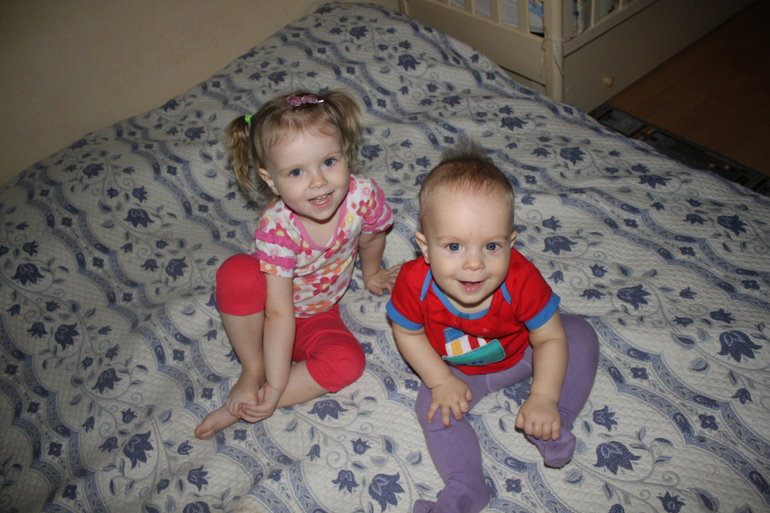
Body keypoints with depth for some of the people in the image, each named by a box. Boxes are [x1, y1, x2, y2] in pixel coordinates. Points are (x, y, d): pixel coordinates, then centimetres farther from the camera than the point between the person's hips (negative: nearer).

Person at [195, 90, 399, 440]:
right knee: (237, 272, -36)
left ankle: (242, 407, -15)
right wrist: (274, 385, -29)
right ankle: (252, 370, -13)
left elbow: (370, 238, -1)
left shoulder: (363, 194, -26)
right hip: (260, 313, -3)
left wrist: (370, 274, 18)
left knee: (348, 362, -26)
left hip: (317, 315, 3)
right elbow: (279, 314, -32)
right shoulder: (276, 229, -34)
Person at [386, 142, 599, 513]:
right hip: (459, 370, 1)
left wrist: (543, 398, -30)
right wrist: (440, 381, -20)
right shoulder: (414, 282, -36)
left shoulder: (521, 280, -37)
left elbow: (550, 338, -23)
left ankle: (552, 425, -3)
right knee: (434, 408, -17)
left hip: (522, 354, 0)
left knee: (580, 335, -13)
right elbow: (407, 333, -16)